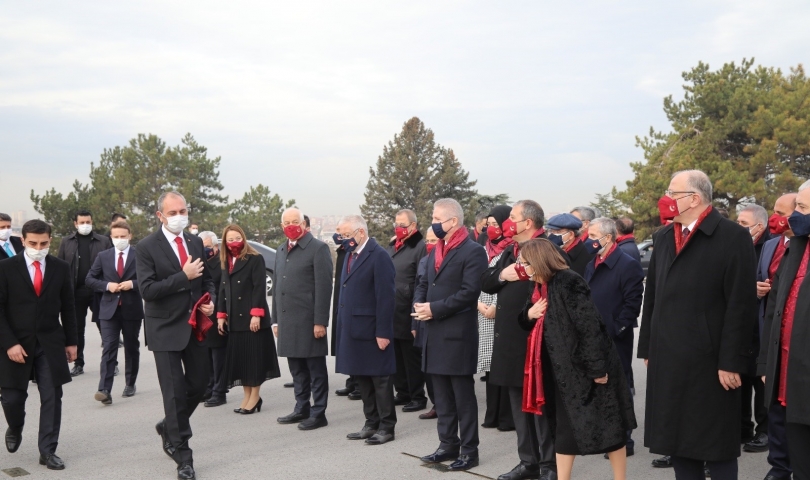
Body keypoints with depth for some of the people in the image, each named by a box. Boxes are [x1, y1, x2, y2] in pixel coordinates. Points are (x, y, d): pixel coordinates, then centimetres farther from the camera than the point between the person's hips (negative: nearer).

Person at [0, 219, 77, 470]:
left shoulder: (61, 268, 2)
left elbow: (67, 308, 8)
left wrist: (71, 341, 6)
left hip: (50, 343, 1)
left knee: (52, 398, -2)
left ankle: (47, 451, 8)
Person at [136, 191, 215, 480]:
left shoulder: (196, 242, 7)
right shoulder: (147, 247, -9)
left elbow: (207, 279, 18)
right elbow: (147, 290, -18)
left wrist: (210, 300, -2)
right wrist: (184, 276, -24)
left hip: (196, 325, 5)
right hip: (166, 328, -5)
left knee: (199, 384, 12)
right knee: (175, 392, -1)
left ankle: (169, 427, 39)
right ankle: (182, 455, 11)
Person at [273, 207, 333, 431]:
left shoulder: (318, 248, -6)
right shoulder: (280, 251, 16)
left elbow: (324, 287, -12)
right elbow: (276, 286, 18)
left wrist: (320, 321, -17)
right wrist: (276, 319, 14)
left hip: (308, 320, -7)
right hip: (287, 320, 7)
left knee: (316, 368, 2)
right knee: (296, 368, 15)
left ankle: (318, 413, 10)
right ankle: (301, 408, 26)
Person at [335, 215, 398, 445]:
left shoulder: (379, 256, -13)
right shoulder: (350, 255, 14)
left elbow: (386, 297, -17)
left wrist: (383, 332, -19)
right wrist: (343, 324, 11)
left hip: (372, 330, -8)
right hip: (352, 329, 8)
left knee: (380, 379, 2)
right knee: (362, 378, 14)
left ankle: (386, 427, 12)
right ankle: (372, 424, 25)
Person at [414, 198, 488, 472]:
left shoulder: (473, 251, -10)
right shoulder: (436, 250, 17)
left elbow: (469, 292, -19)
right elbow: (424, 283, 19)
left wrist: (434, 309, -18)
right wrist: (419, 303, -2)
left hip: (458, 333, -8)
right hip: (435, 333, 8)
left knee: (463, 395, 1)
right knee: (442, 396, 13)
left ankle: (469, 450, 10)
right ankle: (448, 445, 24)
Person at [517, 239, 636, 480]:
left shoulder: (568, 282, -19)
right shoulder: (537, 287, 8)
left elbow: (589, 326, -22)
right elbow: (529, 323, 18)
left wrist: (597, 368, -23)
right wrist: (529, 314, -5)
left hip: (587, 367, -8)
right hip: (563, 369, 8)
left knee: (607, 425, 3)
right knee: (564, 427, 12)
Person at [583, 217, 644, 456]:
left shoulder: (628, 265, -12)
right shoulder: (592, 265, 13)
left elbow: (632, 303, -16)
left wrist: (616, 330, -18)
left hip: (615, 340, -7)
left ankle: (623, 440, 12)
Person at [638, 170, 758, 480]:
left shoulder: (732, 237, -8)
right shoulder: (663, 238, 13)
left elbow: (741, 304, -12)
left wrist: (732, 361, -15)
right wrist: (648, 348, 11)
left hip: (709, 361, -6)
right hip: (667, 360, 6)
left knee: (717, 446, 5)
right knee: (677, 441, 13)